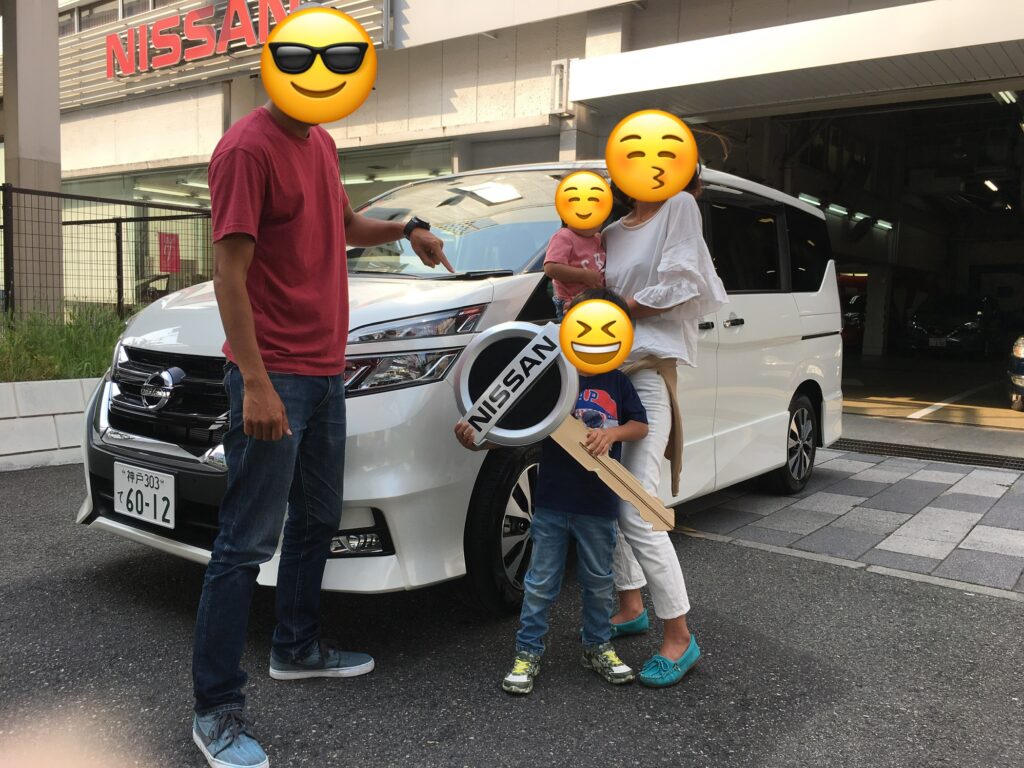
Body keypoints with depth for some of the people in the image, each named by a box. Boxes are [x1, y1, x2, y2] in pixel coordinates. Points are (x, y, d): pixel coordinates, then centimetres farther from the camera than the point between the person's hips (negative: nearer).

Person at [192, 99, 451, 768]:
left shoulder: (321, 142, 13)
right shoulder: (249, 148, -14)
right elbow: (229, 272, -19)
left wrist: (406, 228, 12)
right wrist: (256, 383, -24)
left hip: (325, 370, 10)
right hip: (273, 378, -9)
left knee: (318, 518, 20)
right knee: (249, 543, -3)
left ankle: (298, 648, 38)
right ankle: (217, 710, 10)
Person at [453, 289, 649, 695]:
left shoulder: (616, 382, 1)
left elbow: (641, 425, 4)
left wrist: (613, 433, -16)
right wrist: (476, 440, -20)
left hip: (599, 505, 2)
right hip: (552, 503, -1)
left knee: (599, 581, 16)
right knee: (541, 582, 8)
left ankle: (598, 646, 35)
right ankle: (528, 651, 23)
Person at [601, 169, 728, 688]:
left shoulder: (679, 207, 0)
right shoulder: (614, 231, 19)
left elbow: (681, 287, -10)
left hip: (649, 371, -7)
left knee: (637, 513, -13)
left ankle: (679, 638, 1)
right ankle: (631, 607, 28)